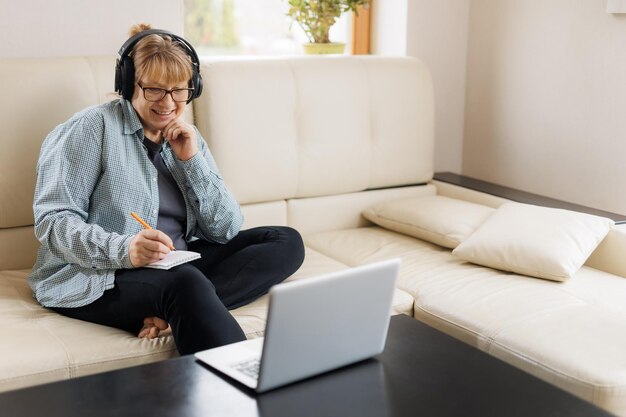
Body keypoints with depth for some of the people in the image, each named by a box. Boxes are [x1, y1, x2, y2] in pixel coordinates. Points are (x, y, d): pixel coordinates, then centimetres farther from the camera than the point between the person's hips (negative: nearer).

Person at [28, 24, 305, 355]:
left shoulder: (187, 139, 13)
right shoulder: (94, 127, -4)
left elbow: (227, 231, 5)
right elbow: (52, 220, -12)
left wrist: (191, 160, -7)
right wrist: (123, 249, -30)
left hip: (177, 264, 7)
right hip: (96, 278, -7)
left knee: (286, 242, -8)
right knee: (185, 282, -38)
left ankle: (173, 311, -26)